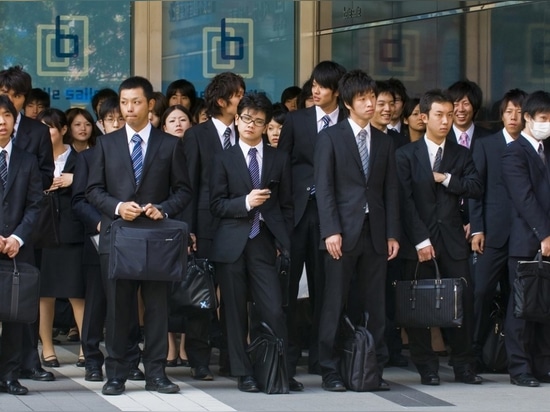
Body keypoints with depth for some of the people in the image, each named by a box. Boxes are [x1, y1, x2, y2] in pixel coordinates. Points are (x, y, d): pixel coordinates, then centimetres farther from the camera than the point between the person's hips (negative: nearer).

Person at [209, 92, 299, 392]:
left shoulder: (279, 159, 11)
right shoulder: (224, 159, 7)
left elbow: (286, 205, 12)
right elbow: (216, 205, 1)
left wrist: (284, 243, 4)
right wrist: (245, 203, -14)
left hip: (263, 243, 0)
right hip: (231, 244, 0)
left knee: (274, 311, -7)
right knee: (236, 313, 2)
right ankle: (243, 373, 10)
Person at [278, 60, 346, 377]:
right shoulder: (296, 120, 8)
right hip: (296, 209, 0)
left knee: (323, 285, 4)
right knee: (288, 282, -3)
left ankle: (320, 354, 11)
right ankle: (287, 353, 2)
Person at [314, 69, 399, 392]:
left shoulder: (385, 143, 14)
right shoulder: (331, 138, 2)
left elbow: (391, 191, 12)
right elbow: (324, 187, -4)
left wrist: (393, 234, 4)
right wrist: (331, 230, -13)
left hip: (375, 233, 4)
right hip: (343, 232, -4)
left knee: (375, 305, 4)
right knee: (335, 305, -2)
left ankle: (375, 368, 8)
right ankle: (331, 371, 3)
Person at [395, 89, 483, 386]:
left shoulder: (461, 155, 13)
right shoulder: (406, 155, 3)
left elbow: (475, 188, 0)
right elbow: (405, 200, -5)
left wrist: (446, 178, -9)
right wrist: (420, 240, -12)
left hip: (452, 239, 2)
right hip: (418, 240, -2)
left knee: (463, 300, -3)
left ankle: (463, 365, 5)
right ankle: (426, 368, 7)